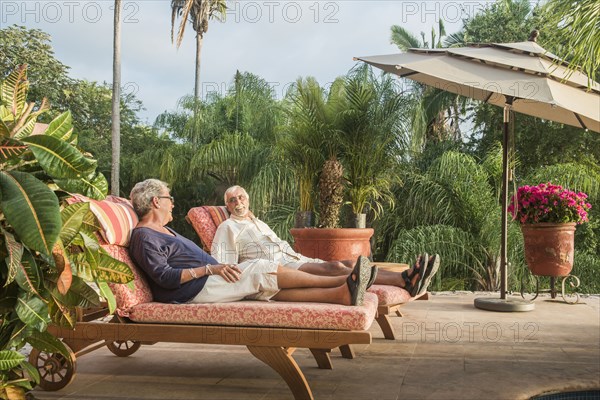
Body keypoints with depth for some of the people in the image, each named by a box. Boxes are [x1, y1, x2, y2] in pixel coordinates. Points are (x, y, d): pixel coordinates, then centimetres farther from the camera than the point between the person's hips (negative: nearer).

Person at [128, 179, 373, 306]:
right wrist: (210, 268, -20)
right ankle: (340, 282, -15)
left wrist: (219, 268, 10)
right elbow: (165, 277, -19)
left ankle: (340, 294, -18)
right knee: (261, 271, -17)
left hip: (207, 280, 10)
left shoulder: (164, 231, 25)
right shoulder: (144, 237, -8)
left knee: (269, 287, -7)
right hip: (193, 290, -10)